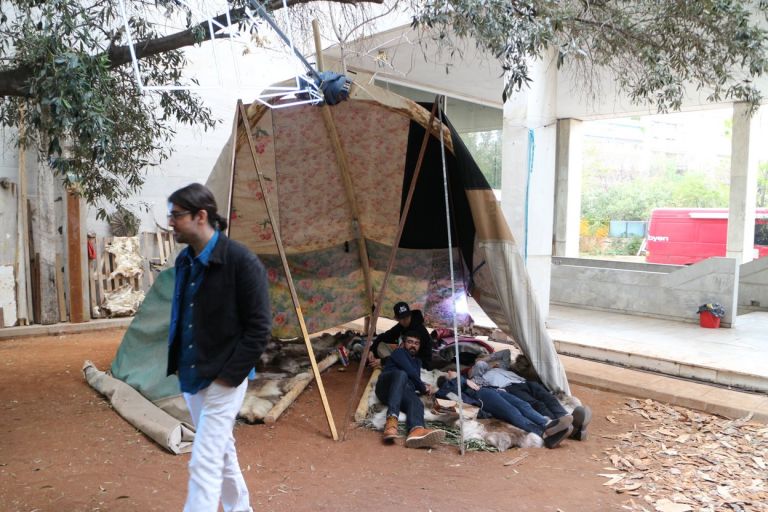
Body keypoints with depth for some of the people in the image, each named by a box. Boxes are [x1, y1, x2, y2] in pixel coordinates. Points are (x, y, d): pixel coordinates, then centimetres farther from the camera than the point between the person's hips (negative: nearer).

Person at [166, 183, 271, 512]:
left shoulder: (241, 261, -18)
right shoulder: (184, 260, 4)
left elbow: (259, 328, -16)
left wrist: (230, 375, -17)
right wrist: (177, 363, 9)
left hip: (223, 379, -8)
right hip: (191, 376, 8)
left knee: (204, 462, -7)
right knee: (221, 451, 21)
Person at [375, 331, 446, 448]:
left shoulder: (417, 361, 37)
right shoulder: (399, 352, 17)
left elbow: (415, 381, 22)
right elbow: (410, 371, 0)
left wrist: (424, 387, 1)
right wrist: (423, 387, 7)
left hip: (403, 391, 4)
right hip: (386, 387, -4)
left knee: (416, 402, -32)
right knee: (401, 374, -38)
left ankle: (416, 430, -69)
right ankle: (392, 419, -57)